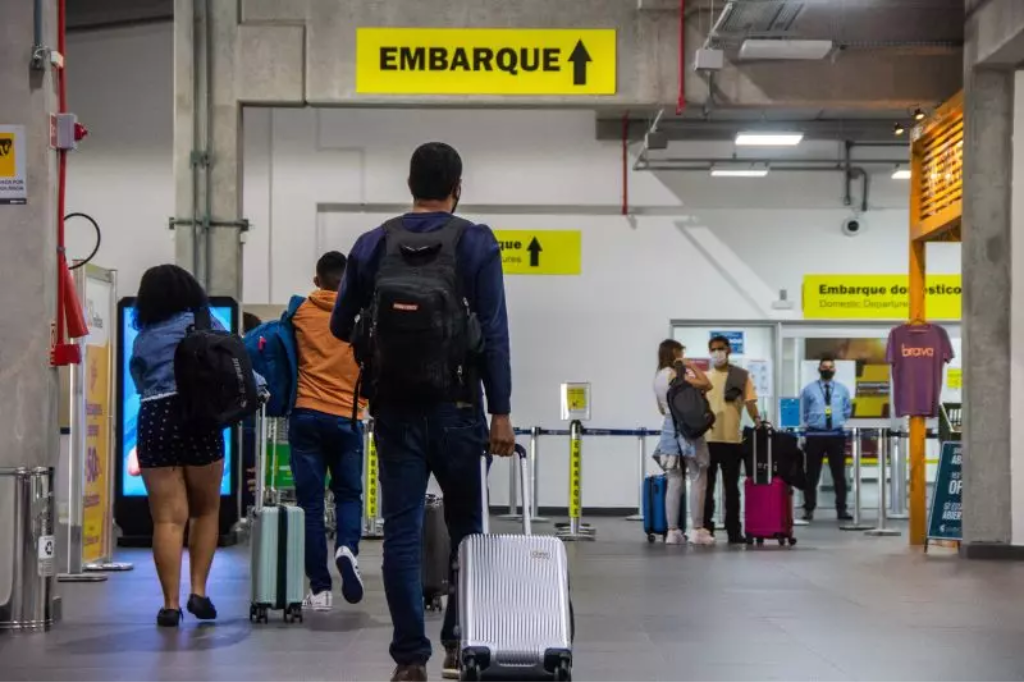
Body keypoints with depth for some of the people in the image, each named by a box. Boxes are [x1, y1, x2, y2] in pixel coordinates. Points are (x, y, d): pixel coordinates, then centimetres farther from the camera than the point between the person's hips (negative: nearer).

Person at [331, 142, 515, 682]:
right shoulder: (476, 244, -2)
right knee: (465, 527, 13)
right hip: (455, 408, -2)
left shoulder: (372, 245, 5)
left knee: (401, 533, 3)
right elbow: (494, 334, -7)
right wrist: (501, 413, -5)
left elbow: (342, 326, 11)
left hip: (395, 410, 2)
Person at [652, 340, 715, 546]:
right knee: (698, 479, -1)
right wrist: (692, 366, -6)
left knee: (674, 482, 6)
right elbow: (706, 385, -15)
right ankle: (697, 530, -3)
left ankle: (673, 531, 3)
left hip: (669, 428, 8)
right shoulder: (676, 374, -10)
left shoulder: (658, 377, 15)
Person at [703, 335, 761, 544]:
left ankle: (734, 531, 8)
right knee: (706, 486, 4)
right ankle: (705, 529, 10)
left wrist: (756, 419, -23)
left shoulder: (742, 376, 4)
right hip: (707, 438, 2)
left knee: (731, 487, 4)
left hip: (732, 438, -1)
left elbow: (749, 402, -4)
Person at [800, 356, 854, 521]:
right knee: (812, 475, 2)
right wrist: (812, 423, 3)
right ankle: (809, 509, 7)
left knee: (839, 475, 4)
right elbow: (803, 413, 10)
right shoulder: (809, 390, 5)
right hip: (815, 435, -2)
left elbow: (848, 411, 18)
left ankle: (841, 509, 9)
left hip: (837, 435, 2)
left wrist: (838, 421, 8)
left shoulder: (842, 390, 10)